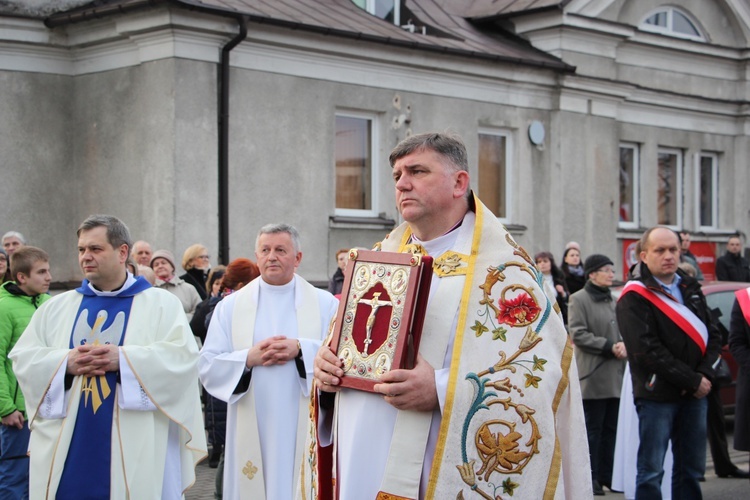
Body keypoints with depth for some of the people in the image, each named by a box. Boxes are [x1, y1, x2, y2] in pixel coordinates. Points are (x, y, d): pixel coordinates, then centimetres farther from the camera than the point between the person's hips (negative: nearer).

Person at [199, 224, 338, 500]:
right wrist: (249, 358, -13)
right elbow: (207, 367, 2)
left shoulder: (325, 304, 6)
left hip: (306, 431, -1)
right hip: (251, 433, 1)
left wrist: (301, 350, -18)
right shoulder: (230, 307, 9)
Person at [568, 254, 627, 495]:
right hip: (593, 375, -6)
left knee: (610, 429, 7)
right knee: (592, 429, -3)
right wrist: (610, 346, -15)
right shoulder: (578, 299, -3)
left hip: (615, 375, 6)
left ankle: (607, 475, 13)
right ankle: (591, 478, 2)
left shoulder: (615, 301, 17)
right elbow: (578, 334, -10)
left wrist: (624, 345, -2)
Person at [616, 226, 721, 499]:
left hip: (694, 394, 6)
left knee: (691, 469, 11)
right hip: (657, 394, -6)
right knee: (651, 472, -2)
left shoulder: (691, 288, 13)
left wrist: (704, 374, -7)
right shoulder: (634, 297, -9)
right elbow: (647, 351, -16)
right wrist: (693, 380, -14)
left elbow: (712, 335, 11)